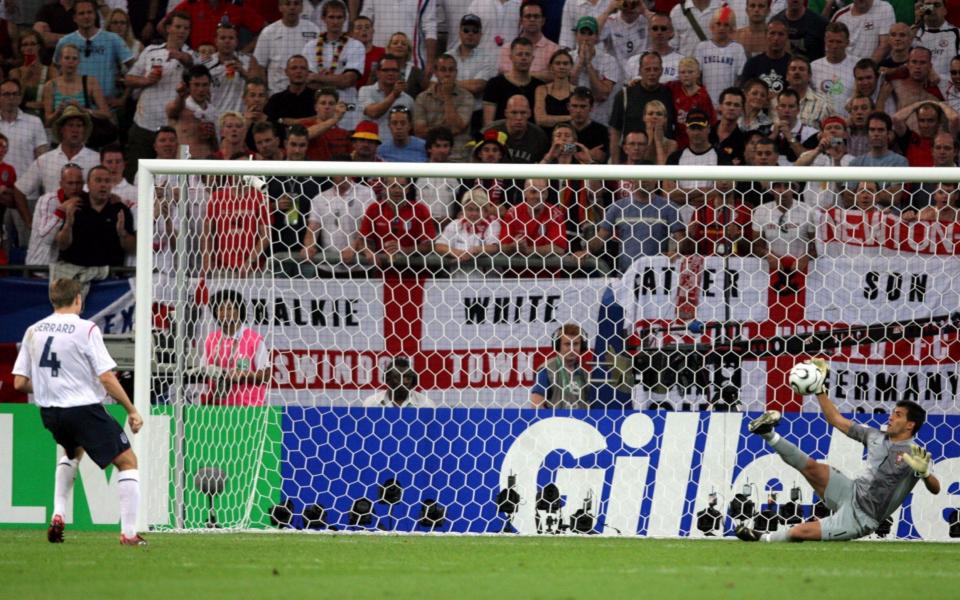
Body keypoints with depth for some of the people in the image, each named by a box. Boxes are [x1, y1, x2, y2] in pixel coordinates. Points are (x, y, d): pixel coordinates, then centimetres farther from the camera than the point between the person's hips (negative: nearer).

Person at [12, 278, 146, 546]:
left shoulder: (33, 331, 5)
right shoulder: (86, 329, -11)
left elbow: (19, 382, 5)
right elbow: (106, 377, -15)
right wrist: (132, 410, -6)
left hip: (50, 412, 6)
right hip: (84, 410, -6)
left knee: (73, 452, 36)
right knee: (127, 461, 5)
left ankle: (58, 515, 20)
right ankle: (129, 532, -5)